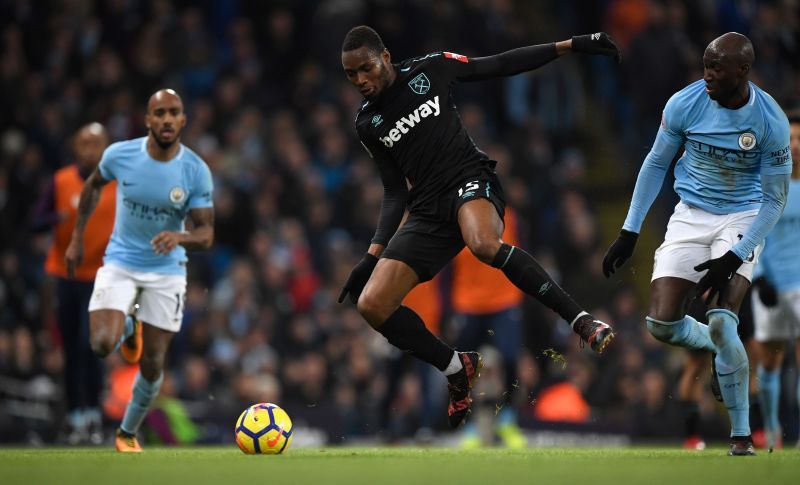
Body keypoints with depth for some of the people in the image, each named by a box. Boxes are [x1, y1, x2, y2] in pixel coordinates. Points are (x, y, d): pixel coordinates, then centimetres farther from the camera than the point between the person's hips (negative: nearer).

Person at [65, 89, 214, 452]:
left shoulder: (196, 171, -16)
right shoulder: (119, 155, -14)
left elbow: (206, 234, -13)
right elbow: (93, 185, 9)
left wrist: (181, 237, -36)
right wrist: (77, 238, 11)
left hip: (167, 271, 0)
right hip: (120, 263, 0)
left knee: (153, 364, 3)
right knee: (102, 345, -22)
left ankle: (128, 433, 28)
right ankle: (124, 327, 16)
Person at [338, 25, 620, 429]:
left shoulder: (428, 70, 2)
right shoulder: (367, 123, 11)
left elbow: (501, 65, 7)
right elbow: (394, 192, 14)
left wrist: (570, 46, 2)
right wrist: (373, 255, 5)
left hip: (472, 182, -4)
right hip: (427, 210, 4)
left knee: (484, 244, -41)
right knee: (371, 305, -11)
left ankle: (581, 321, -30)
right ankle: (458, 369, 8)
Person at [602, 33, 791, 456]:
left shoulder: (771, 122, -16)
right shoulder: (684, 104, -11)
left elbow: (773, 199, -9)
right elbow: (656, 164, 4)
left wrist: (734, 257, -18)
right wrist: (629, 232, 3)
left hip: (743, 218, -3)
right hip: (691, 215, 3)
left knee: (722, 322, -22)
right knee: (662, 324, -9)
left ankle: (741, 435, -7)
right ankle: (722, 349, 26)